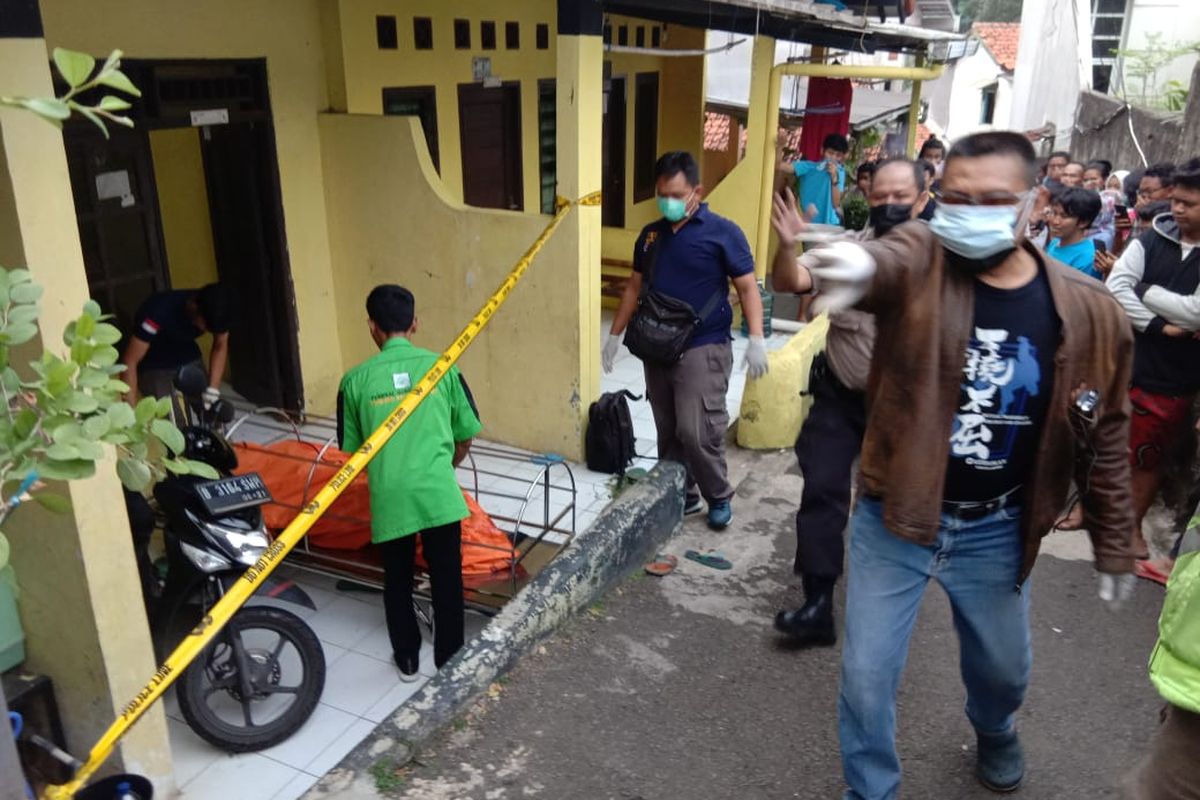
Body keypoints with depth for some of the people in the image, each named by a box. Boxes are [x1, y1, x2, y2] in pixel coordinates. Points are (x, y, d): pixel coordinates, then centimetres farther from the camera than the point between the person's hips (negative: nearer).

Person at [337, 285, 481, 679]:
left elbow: (352, 450, 7)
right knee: (447, 580, 15)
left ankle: (407, 659, 34)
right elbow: (465, 441, 5)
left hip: (389, 498, 1)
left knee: (397, 580, 20)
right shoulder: (441, 366, -2)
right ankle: (450, 662, 28)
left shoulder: (356, 379, -2)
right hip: (439, 495, 0)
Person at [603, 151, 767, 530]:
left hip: (704, 349, -6)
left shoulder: (722, 232, -6)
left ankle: (719, 497, 13)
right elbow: (635, 287, 18)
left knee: (697, 431, -10)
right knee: (668, 432, 11)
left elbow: (747, 287, -8)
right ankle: (682, 495, 26)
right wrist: (615, 334, 16)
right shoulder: (650, 234, 11)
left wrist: (756, 339, -18)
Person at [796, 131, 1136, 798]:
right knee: (867, 676, 7)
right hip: (894, 518, -2)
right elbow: (885, 260, -40)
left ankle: (995, 731, 61)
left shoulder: (1089, 311, -8)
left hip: (998, 532, 2)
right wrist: (855, 265, -65)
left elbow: (1104, 436, 3)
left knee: (1003, 668, 24)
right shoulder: (919, 261, -14)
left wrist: (1115, 547, 9)